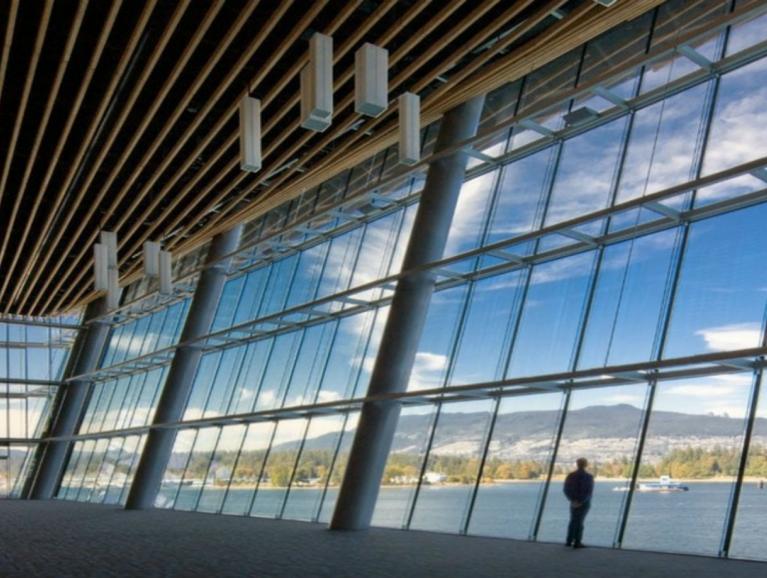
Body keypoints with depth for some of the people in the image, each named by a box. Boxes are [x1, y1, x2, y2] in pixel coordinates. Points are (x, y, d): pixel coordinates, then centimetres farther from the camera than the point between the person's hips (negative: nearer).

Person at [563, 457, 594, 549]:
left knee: (573, 520, 15)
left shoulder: (570, 476, 0)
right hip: (584, 503, -3)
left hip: (574, 502, 3)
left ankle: (569, 541, 15)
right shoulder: (589, 477, -10)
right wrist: (581, 501, -16)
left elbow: (566, 490, -4)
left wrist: (573, 500, -8)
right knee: (579, 521, 1)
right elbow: (589, 491, -17)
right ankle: (577, 542, 1)